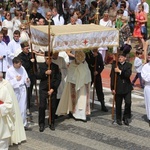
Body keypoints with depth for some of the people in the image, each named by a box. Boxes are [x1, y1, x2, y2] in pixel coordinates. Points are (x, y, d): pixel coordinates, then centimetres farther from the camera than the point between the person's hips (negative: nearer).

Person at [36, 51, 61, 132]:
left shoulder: (55, 67, 4)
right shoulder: (41, 66, 5)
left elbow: (58, 79, 1)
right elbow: (37, 76, -2)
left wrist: (53, 89, -7)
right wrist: (45, 73, -17)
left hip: (53, 90, 1)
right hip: (43, 89, 0)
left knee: (53, 107, 3)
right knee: (42, 107, -6)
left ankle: (52, 123, 17)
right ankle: (41, 124, 6)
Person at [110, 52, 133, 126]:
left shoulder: (128, 65, 2)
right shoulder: (115, 64, -1)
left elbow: (128, 74, -14)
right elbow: (112, 76, -2)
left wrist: (120, 71, -20)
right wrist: (112, 88, -6)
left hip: (127, 87, 1)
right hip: (118, 88, 0)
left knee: (128, 102, -7)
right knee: (118, 104, 7)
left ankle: (126, 117, 12)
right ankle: (118, 119, 23)